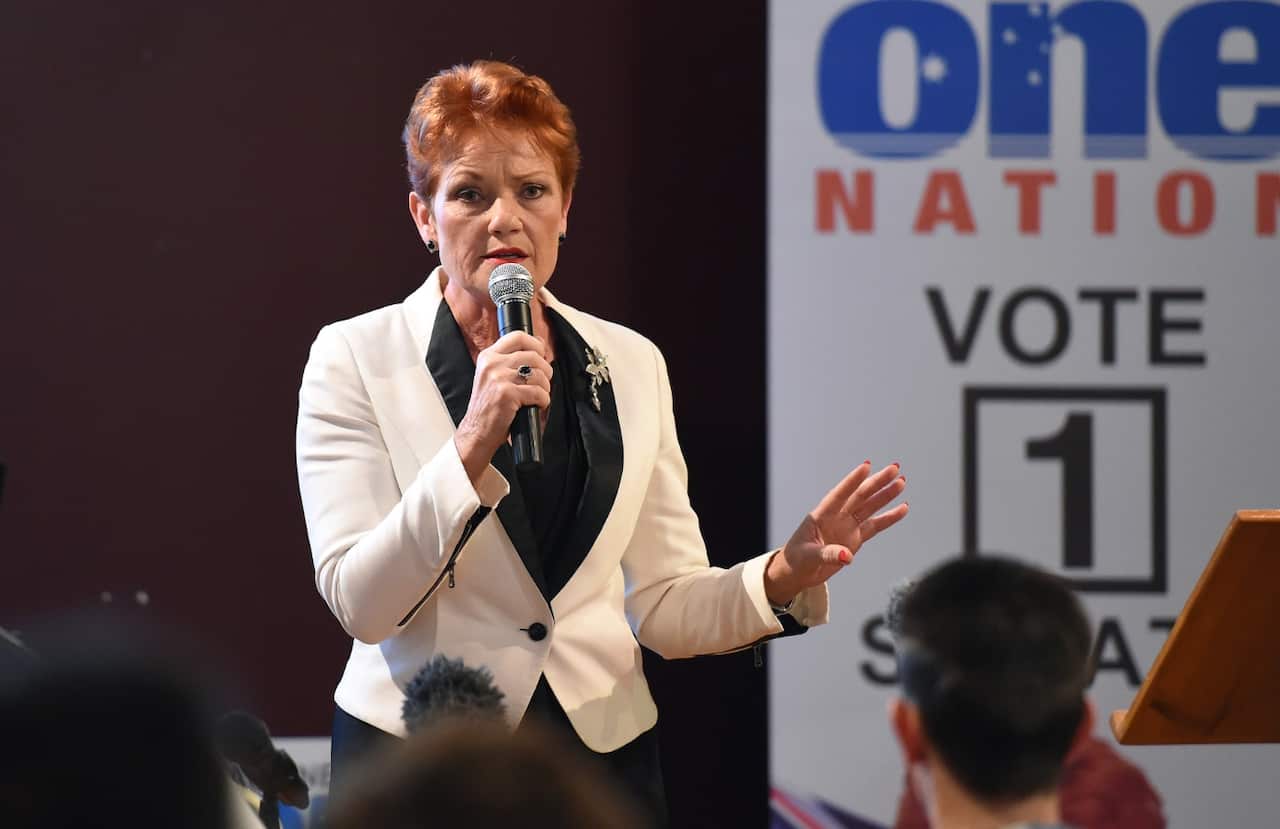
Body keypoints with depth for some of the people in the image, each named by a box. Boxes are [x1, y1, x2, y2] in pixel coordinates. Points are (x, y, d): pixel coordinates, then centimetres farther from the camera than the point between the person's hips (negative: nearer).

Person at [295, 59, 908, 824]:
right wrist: (471, 446, -25)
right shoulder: (355, 358, -5)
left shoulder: (632, 365, 5)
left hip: (604, 751, 3)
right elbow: (360, 602, -14)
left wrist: (784, 577, -14)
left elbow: (664, 609, 4)